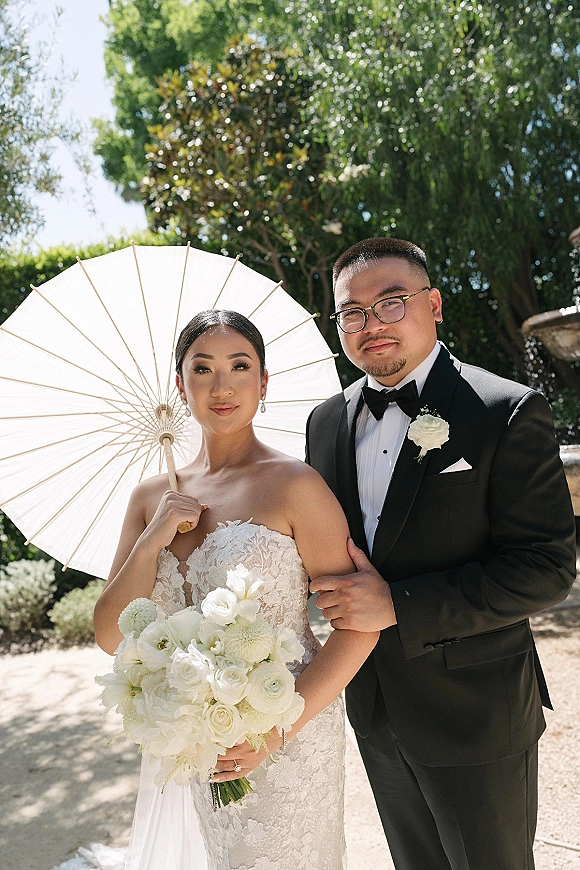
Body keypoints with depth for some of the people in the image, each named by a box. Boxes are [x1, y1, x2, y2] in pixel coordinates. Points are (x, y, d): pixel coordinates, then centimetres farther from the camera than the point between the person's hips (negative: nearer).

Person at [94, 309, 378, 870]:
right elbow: (111, 637, 1)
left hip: (286, 745, -4)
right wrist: (152, 541, -13)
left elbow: (358, 626, -13)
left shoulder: (293, 485, -14)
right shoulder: (153, 497, 1)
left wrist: (278, 729, -19)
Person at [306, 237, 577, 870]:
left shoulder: (509, 412, -16)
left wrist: (398, 605, -26)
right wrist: (343, 599, -7)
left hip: (474, 715, -4)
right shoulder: (326, 422, 2)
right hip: (373, 706, 5)